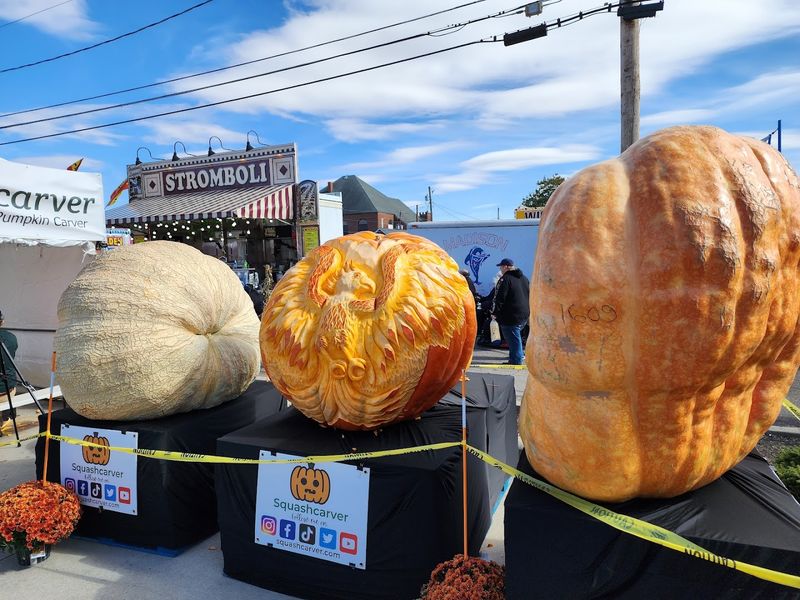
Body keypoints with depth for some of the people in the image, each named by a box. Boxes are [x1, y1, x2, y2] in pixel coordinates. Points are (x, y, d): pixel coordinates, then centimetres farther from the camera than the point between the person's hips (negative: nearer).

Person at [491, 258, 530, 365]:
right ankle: (520, 354, 27)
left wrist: (495, 312, -11)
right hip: (524, 315, 9)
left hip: (511, 317, -9)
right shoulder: (524, 279, 14)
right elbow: (530, 296, 21)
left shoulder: (505, 279, -13)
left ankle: (516, 360, 1)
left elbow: (499, 298, -18)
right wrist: (527, 311, 26)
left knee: (513, 339, -2)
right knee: (516, 336, 23)